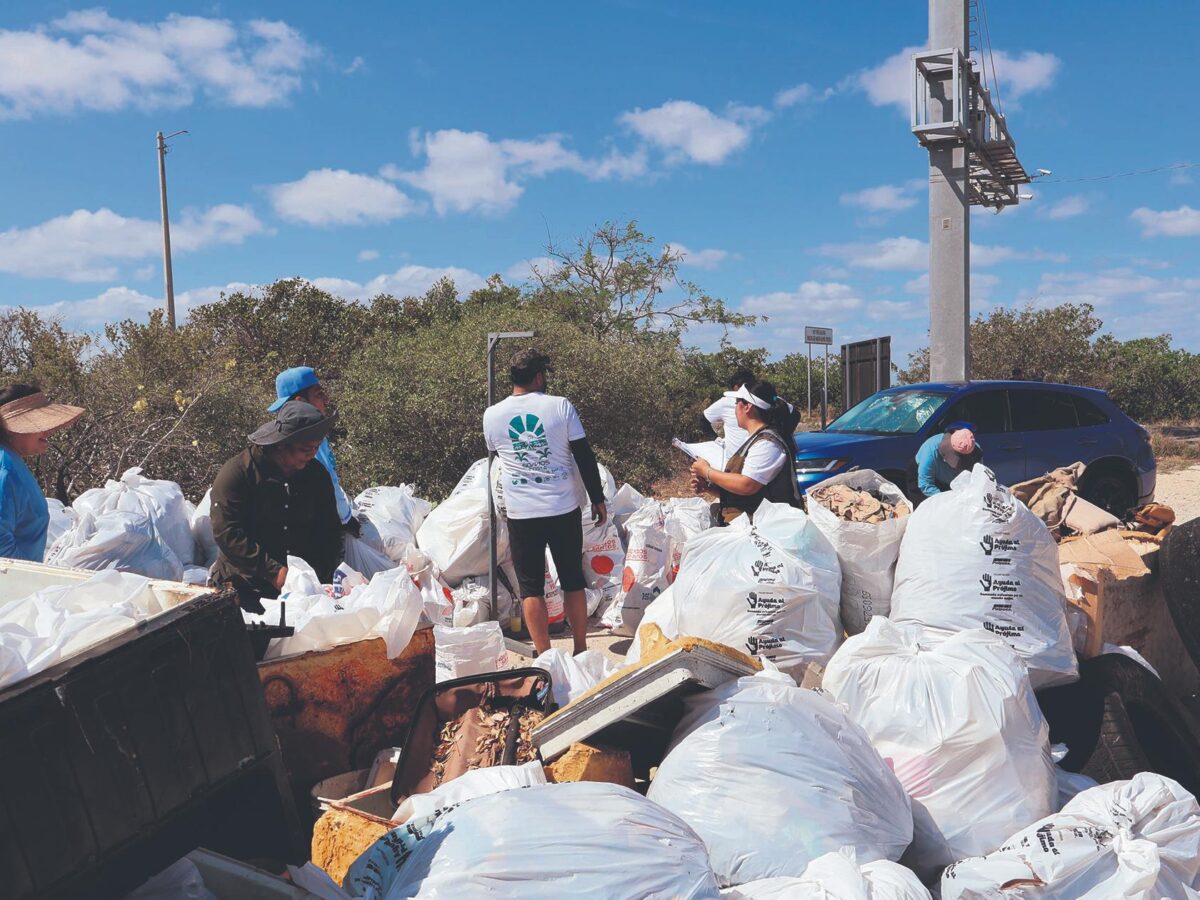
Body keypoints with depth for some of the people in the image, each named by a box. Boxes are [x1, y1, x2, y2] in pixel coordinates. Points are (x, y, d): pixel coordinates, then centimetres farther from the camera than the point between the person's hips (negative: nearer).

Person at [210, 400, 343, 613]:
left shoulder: (317, 474, 9)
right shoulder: (236, 473, -6)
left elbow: (330, 531, 15)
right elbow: (228, 534, -13)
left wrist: (320, 575, -1)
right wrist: (274, 572, -20)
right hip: (245, 586, -3)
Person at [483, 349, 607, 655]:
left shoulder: (492, 415, 0)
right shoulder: (561, 406, -6)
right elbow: (584, 456, -4)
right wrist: (597, 498, 5)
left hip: (521, 514, 0)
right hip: (564, 509, 0)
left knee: (531, 586, 7)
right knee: (573, 580, 13)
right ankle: (581, 650, 21)